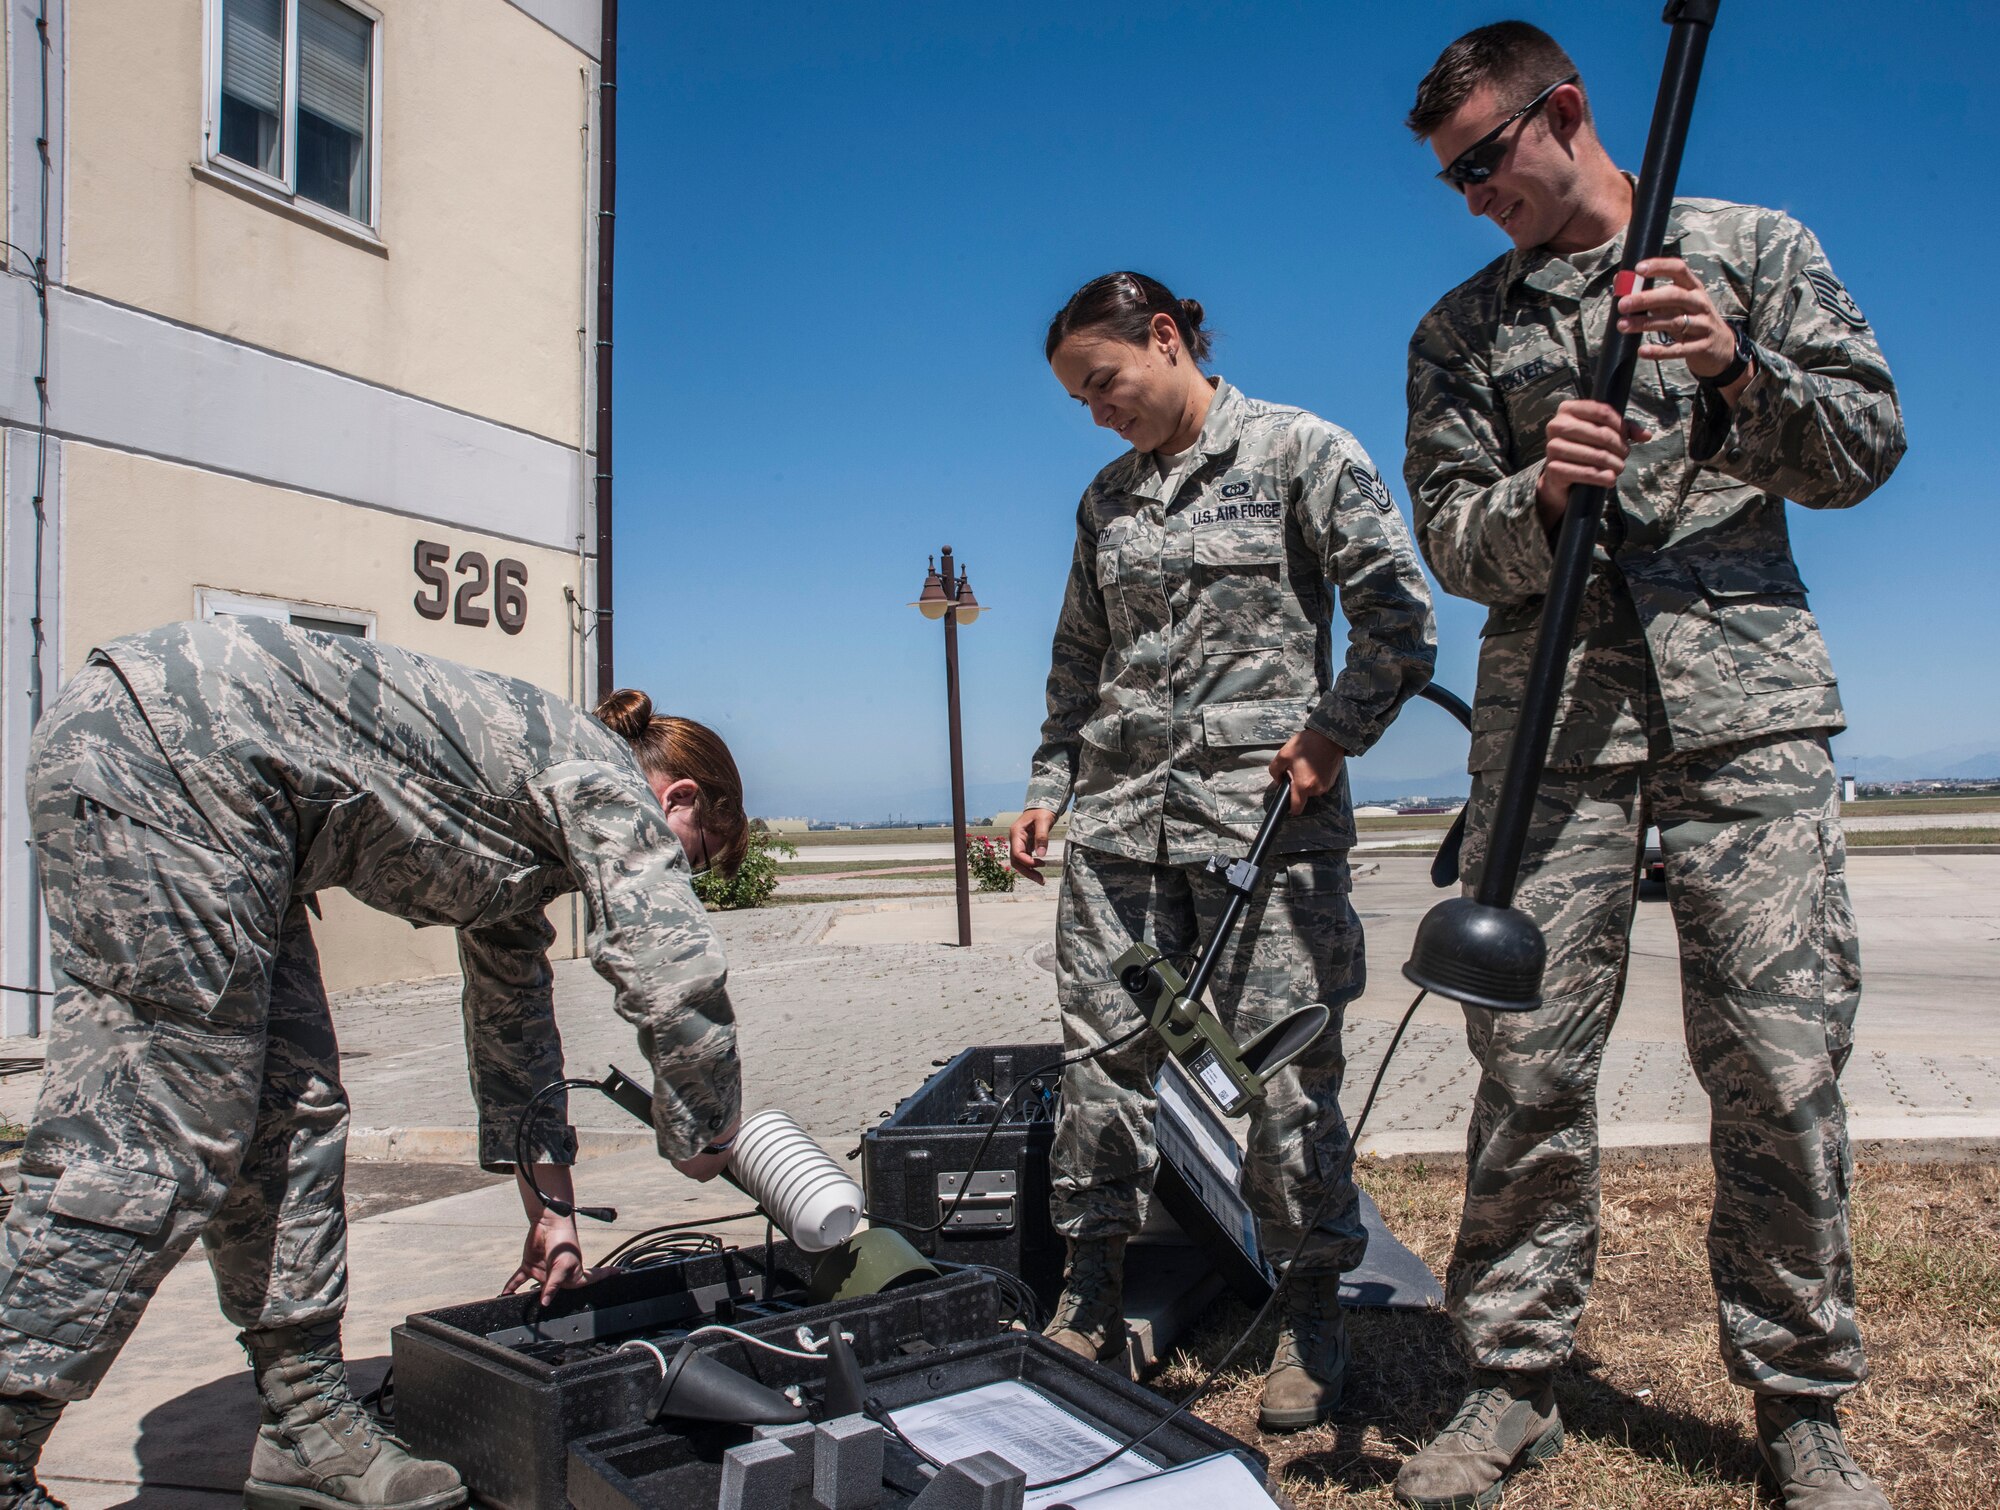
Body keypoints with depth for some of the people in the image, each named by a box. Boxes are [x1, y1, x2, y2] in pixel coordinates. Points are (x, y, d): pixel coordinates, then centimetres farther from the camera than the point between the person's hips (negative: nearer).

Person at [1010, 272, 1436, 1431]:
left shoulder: (1298, 451, 1)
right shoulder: (1107, 498, 17)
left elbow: (1400, 613, -4)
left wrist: (1331, 736, -9)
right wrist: (1049, 791, 14)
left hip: (1265, 809, -5)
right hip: (1120, 819, 5)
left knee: (1287, 1065, -1)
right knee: (1104, 1054, 4)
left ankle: (1314, 1317, 16)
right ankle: (1092, 1301, 17)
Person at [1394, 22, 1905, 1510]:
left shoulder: (1755, 250, 13)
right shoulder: (1459, 330, 15)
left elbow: (1869, 442, 7)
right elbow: (1451, 539, 7)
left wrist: (1741, 372, -12)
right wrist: (1538, 495, -14)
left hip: (1749, 699, -1)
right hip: (1550, 709, 1)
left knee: (1781, 1063, -2)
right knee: (1530, 1059, -2)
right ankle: (1515, 1382, 11)